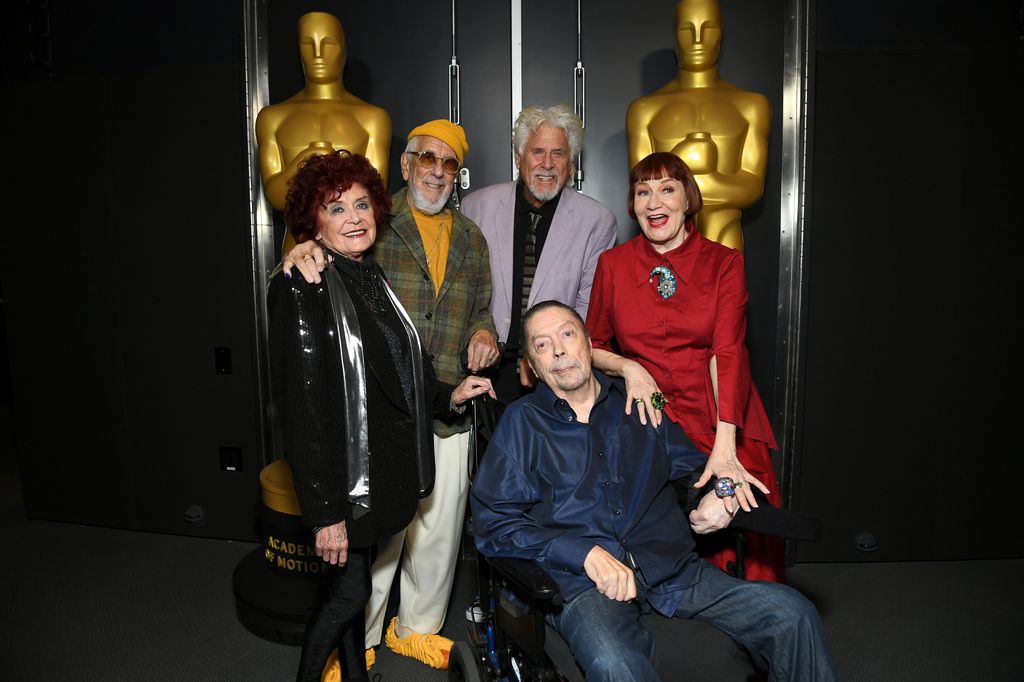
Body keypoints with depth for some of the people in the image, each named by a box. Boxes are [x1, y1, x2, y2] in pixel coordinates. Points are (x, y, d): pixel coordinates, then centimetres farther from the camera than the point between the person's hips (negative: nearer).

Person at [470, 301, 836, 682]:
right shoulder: (523, 421, 7)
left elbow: (693, 467, 28)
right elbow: (494, 522, -2)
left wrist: (722, 492, 3)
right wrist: (586, 553, -12)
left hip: (670, 567, 4)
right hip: (582, 581, -4)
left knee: (793, 614, -13)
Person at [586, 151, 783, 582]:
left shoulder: (724, 263, 2)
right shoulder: (613, 264, 6)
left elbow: (727, 351, -10)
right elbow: (593, 345, 14)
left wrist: (724, 447, -20)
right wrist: (628, 367, -8)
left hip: (717, 417, 0)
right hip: (649, 417, 0)